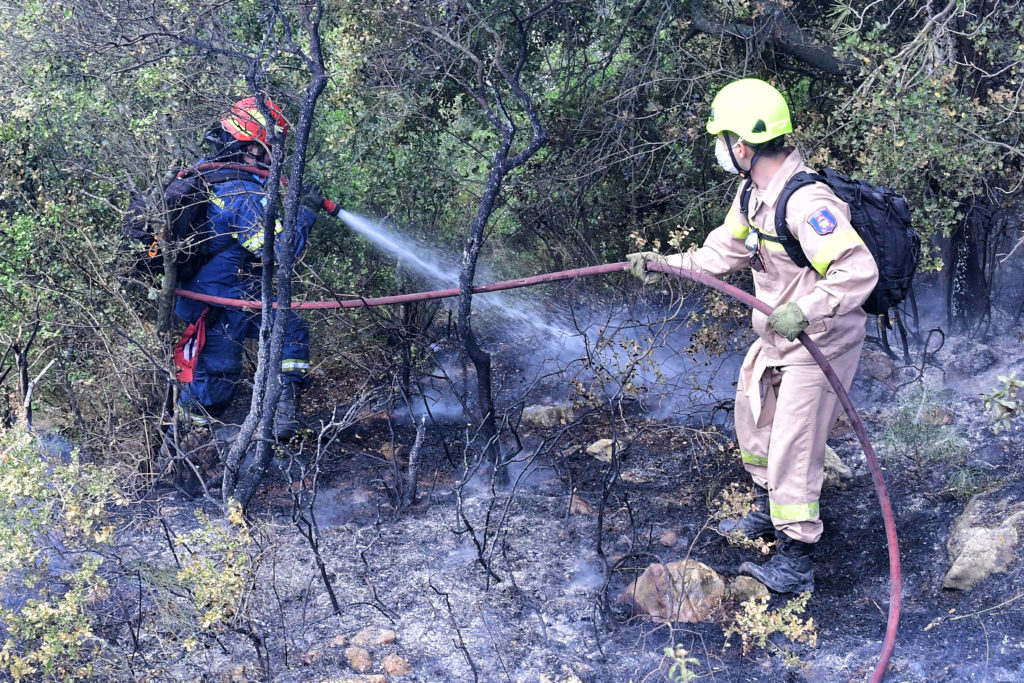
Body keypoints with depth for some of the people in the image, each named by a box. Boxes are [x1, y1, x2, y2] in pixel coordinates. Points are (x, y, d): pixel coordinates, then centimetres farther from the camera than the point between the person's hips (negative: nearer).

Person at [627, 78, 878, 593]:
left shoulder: (806, 203, -31)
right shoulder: (753, 193, 0)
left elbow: (859, 270, -36)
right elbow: (727, 251, 13)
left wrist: (805, 310, -43)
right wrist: (665, 263, 8)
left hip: (820, 344, -10)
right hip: (776, 338, 10)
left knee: (793, 449, -5)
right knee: (753, 416, 25)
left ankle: (795, 565, 8)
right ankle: (769, 511, 47)